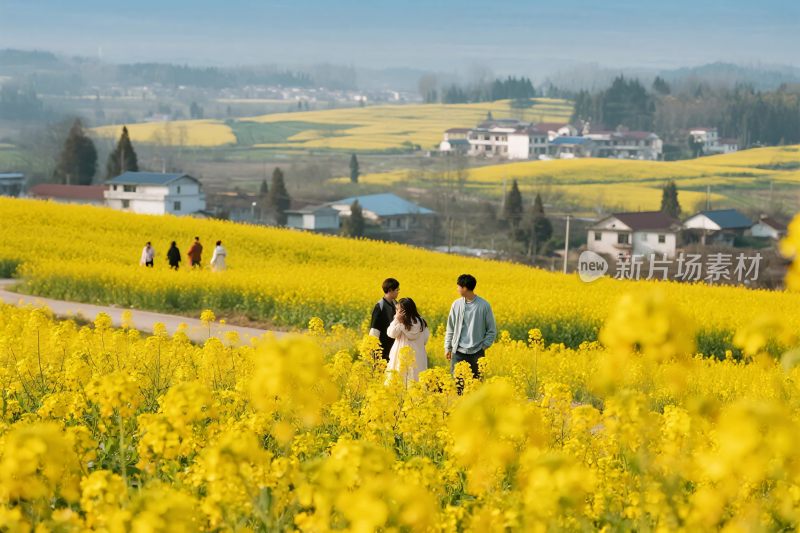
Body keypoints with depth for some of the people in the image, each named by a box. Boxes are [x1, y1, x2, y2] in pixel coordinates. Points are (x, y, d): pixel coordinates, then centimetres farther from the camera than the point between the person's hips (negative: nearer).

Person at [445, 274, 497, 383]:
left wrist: (483, 346, -6)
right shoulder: (456, 305, 5)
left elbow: (492, 331, 3)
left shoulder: (484, 306, -5)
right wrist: (447, 347, 7)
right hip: (458, 352, 2)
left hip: (476, 353, -2)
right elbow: (450, 328, 12)